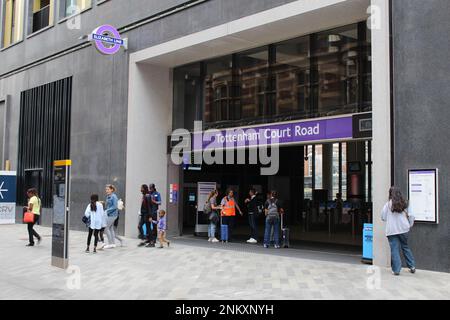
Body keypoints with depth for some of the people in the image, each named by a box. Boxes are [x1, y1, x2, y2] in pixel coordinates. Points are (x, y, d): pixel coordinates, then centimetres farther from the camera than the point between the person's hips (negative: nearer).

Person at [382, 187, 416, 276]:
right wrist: (410, 225, 17)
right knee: (405, 247, 19)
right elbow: (411, 216, 5)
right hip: (404, 229, 3)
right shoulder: (404, 203, 3)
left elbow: (383, 218, 0)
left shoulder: (388, 205, -6)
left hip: (392, 231, -3)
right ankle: (412, 266, 21)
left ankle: (396, 270, 0)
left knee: (394, 249, 0)